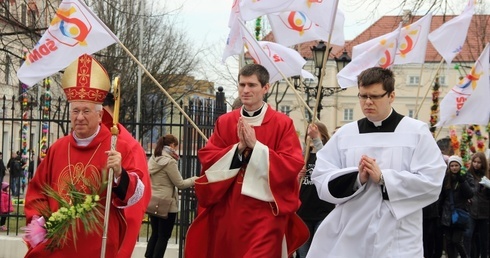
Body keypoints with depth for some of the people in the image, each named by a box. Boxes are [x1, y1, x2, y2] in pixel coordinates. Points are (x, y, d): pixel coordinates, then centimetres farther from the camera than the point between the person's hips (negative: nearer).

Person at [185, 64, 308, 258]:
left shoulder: (282, 123, -3)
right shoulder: (224, 122, 8)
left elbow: (293, 165, -11)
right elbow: (206, 158, 1)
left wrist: (255, 146, -17)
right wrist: (239, 148, -13)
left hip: (264, 212, -4)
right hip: (226, 210, 4)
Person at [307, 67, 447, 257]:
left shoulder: (417, 132, 1)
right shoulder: (344, 134, 9)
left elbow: (431, 181, -8)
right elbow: (322, 180, 3)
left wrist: (383, 178, -14)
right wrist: (356, 178, -14)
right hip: (349, 236, 3)